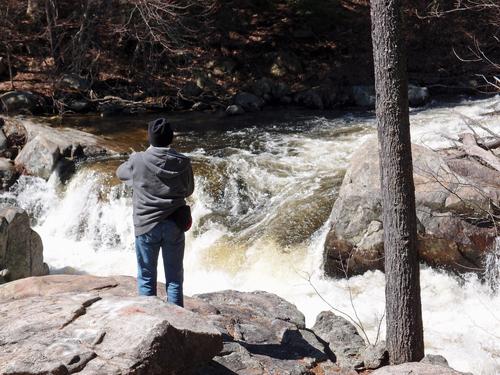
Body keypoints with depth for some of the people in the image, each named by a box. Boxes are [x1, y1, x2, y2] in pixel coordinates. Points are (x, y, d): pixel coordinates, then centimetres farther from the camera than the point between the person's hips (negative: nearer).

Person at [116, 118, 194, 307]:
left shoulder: (138, 161, -10)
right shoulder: (183, 162, -6)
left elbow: (120, 172, 11)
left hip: (146, 226, -1)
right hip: (175, 226, 2)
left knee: (146, 278, 10)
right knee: (175, 278, 10)